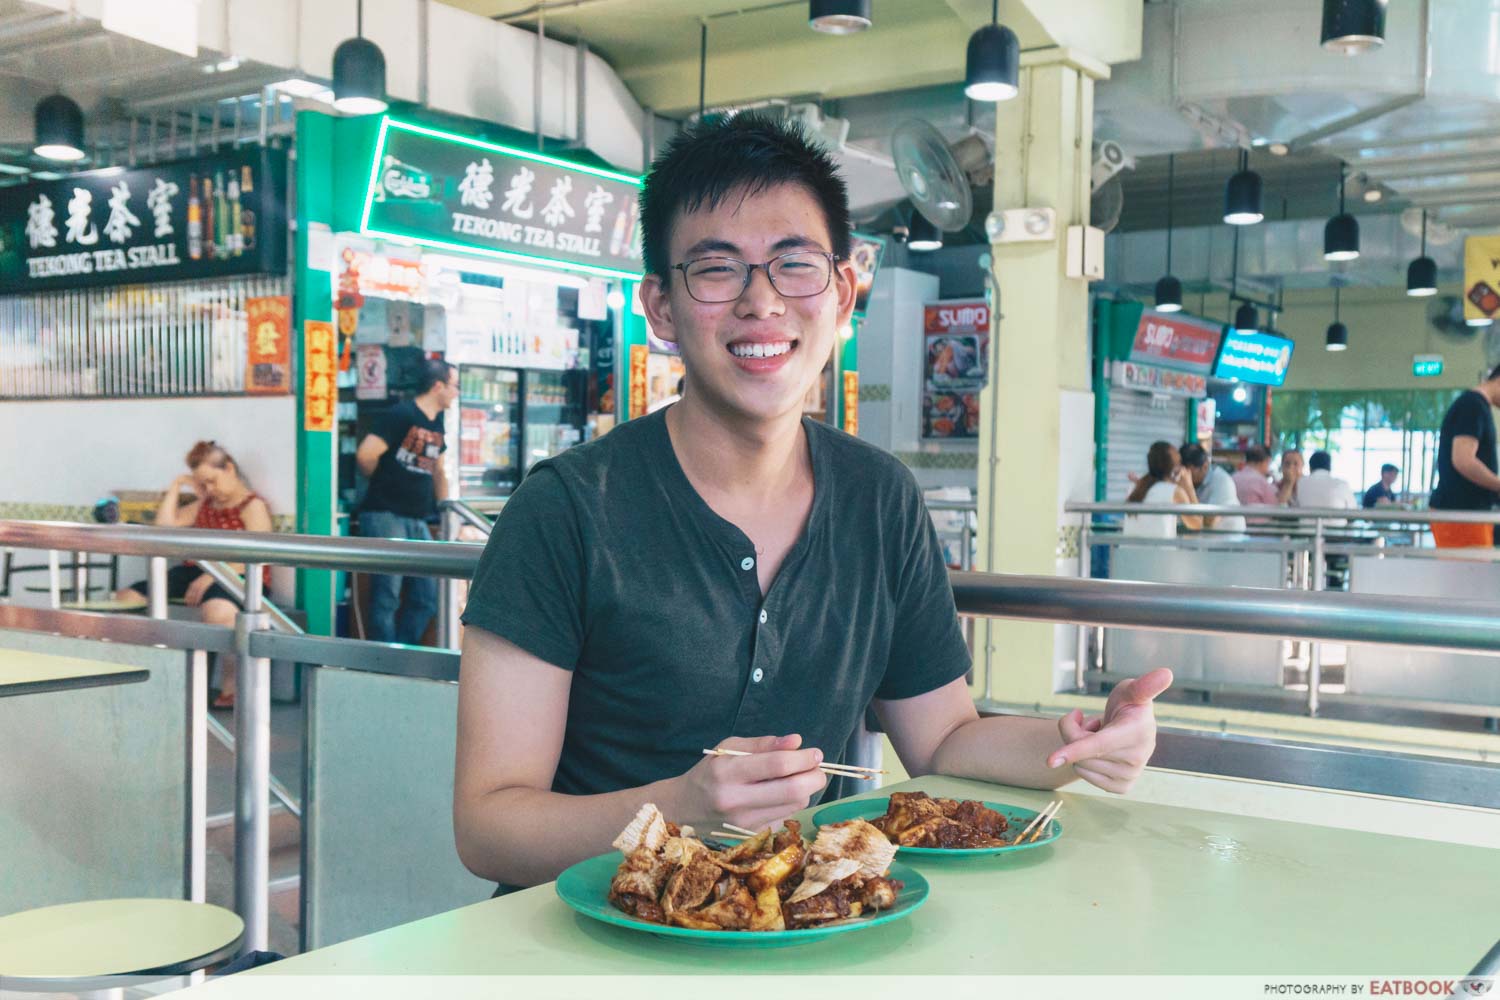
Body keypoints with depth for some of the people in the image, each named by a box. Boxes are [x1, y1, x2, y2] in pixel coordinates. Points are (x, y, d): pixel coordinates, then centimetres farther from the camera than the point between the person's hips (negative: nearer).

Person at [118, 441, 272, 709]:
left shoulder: (253, 506, 0)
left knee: (219, 609, -43)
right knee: (127, 599, -8)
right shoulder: (204, 505, 25)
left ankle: (231, 690, -28)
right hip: (195, 574, 8)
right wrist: (176, 487, 18)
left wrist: (212, 577, -25)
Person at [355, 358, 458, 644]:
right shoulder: (401, 414, -11)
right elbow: (365, 456, -17)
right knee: (387, 597, -4)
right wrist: (387, 482, 2)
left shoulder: (437, 424, 14)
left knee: (428, 597, 7)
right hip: (385, 516, -8)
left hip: (417, 521, 8)